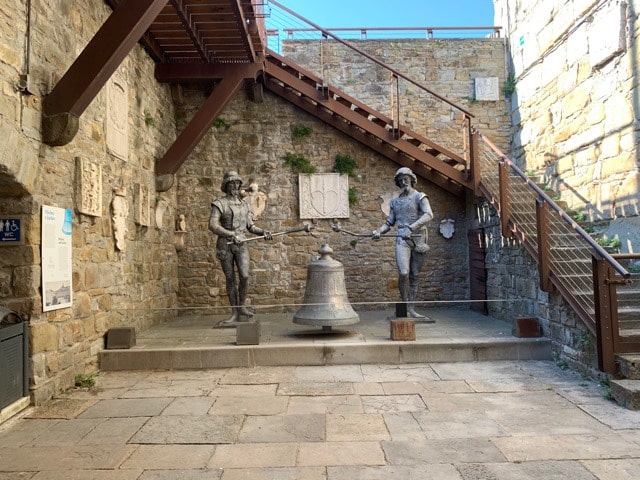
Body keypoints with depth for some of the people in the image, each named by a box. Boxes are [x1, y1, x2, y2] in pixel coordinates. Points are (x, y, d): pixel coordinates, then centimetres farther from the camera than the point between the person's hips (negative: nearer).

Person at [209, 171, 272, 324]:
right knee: (230, 279, 2)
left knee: (244, 276, -12)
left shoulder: (244, 204, 12)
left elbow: (250, 226, 15)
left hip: (242, 245, 3)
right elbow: (213, 225, -16)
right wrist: (232, 235, -24)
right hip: (225, 245, -3)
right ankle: (235, 314, 11)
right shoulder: (219, 204, -3)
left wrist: (263, 232, -4)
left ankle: (241, 306, 10)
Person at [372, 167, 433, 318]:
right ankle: (405, 305, -2)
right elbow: (389, 222, 15)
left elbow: (428, 214, -16)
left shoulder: (420, 197, 1)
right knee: (403, 273, -16)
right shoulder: (395, 202, 14)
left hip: (419, 239, -1)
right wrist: (379, 231, -6)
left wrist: (411, 227, -28)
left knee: (415, 275, 3)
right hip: (402, 240, 1)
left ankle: (411, 309, 9)